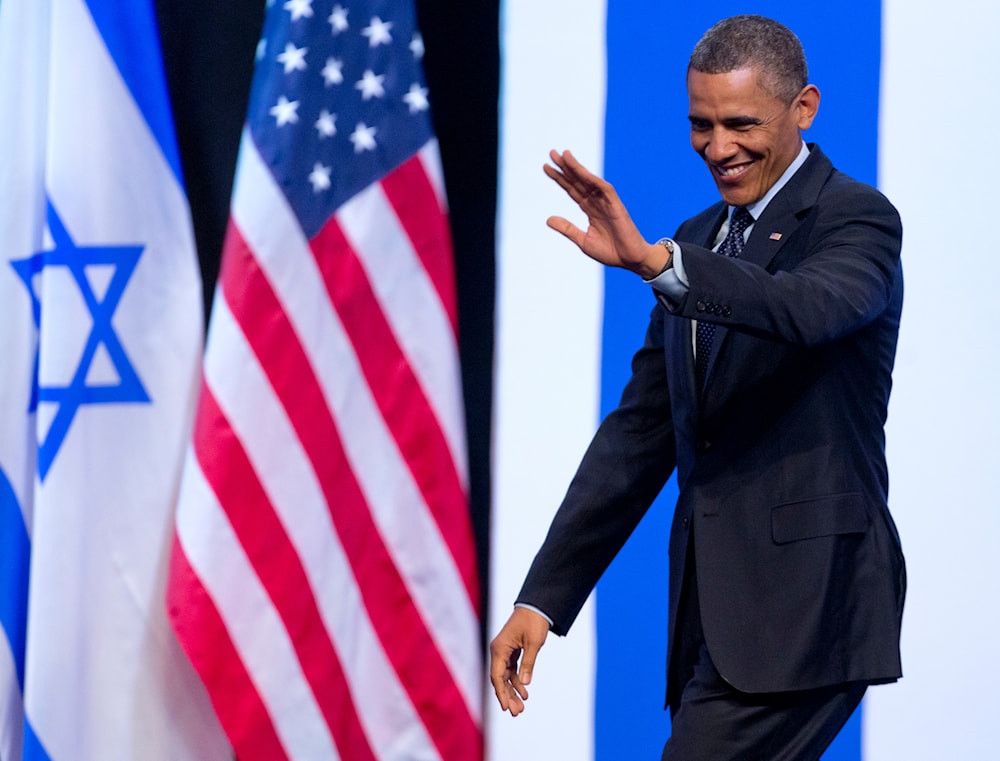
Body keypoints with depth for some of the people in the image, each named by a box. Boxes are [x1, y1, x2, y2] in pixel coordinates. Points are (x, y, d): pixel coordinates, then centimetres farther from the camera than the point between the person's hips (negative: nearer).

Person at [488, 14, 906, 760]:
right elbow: (640, 434, 18)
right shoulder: (699, 243, 17)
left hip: (803, 608, -8)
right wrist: (544, 596, 12)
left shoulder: (857, 218, -4)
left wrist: (653, 260, -41)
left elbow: (811, 308, -28)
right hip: (714, 608, 8)